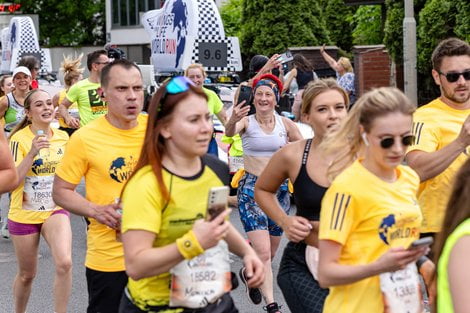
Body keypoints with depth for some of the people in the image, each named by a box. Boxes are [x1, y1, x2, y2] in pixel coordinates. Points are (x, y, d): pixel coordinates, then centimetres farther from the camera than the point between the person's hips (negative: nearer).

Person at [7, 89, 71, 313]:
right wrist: (32, 153, -31)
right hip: (24, 215, -2)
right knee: (27, 274, 12)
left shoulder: (63, 137, -1)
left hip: (55, 211, 2)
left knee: (64, 263, -23)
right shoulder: (19, 139, -15)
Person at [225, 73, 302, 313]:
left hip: (280, 189, 4)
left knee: (270, 252, 14)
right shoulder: (246, 122, -8)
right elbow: (229, 132, -31)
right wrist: (233, 121, -53)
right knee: (263, 252, -16)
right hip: (251, 189, -4)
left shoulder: (285, 124, 2)